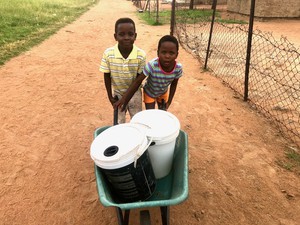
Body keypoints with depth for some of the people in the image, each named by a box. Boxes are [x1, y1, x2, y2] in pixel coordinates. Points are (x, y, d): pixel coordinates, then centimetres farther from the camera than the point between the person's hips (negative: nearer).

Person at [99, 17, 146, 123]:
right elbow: (107, 76, -10)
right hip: (117, 93, 1)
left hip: (134, 93, 0)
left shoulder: (141, 55, -24)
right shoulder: (108, 54, -23)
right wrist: (110, 96, -5)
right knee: (119, 123, 18)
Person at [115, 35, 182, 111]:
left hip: (163, 93, 3)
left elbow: (174, 84, -10)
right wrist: (123, 99, -31)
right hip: (149, 93, -3)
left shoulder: (178, 68, -29)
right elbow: (137, 81, -31)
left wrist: (169, 102, -6)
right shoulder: (152, 65, -39)